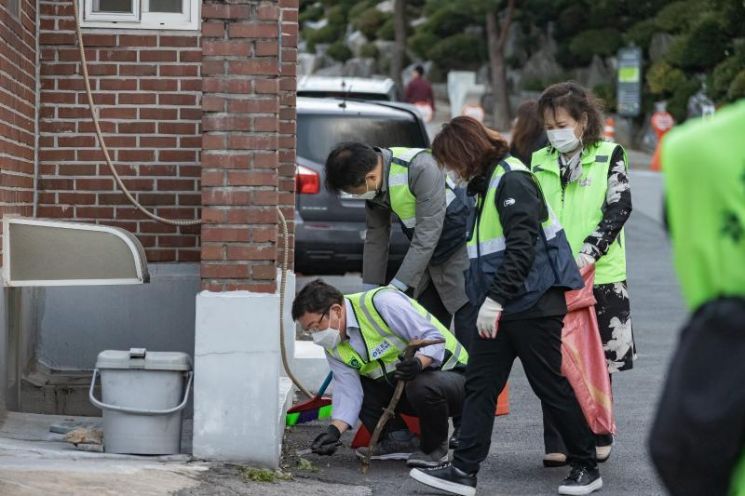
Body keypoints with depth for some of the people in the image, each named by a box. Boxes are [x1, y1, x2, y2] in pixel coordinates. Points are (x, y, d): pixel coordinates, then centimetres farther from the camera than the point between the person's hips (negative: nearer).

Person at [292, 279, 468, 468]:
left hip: (448, 373, -7)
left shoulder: (381, 303, -24)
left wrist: (419, 362, -43)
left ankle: (435, 447, -10)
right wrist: (334, 430, -22)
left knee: (423, 386, -38)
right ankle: (398, 440, 2)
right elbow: (348, 390, -7)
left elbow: (435, 338, -24)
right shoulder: (333, 346, 0)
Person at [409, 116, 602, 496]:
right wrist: (488, 300, 17)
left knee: (550, 386, -1)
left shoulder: (512, 180, -15)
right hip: (500, 307, 10)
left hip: (533, 304, -10)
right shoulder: (486, 183, 16)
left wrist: (495, 298, -25)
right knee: (479, 384, 4)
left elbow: (523, 247, -23)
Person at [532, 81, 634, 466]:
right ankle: (557, 444, 6)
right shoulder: (539, 163, 9)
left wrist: (588, 252, -21)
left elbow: (619, 208, -9)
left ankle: (599, 437, 21)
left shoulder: (609, 156, 0)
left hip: (599, 276, -2)